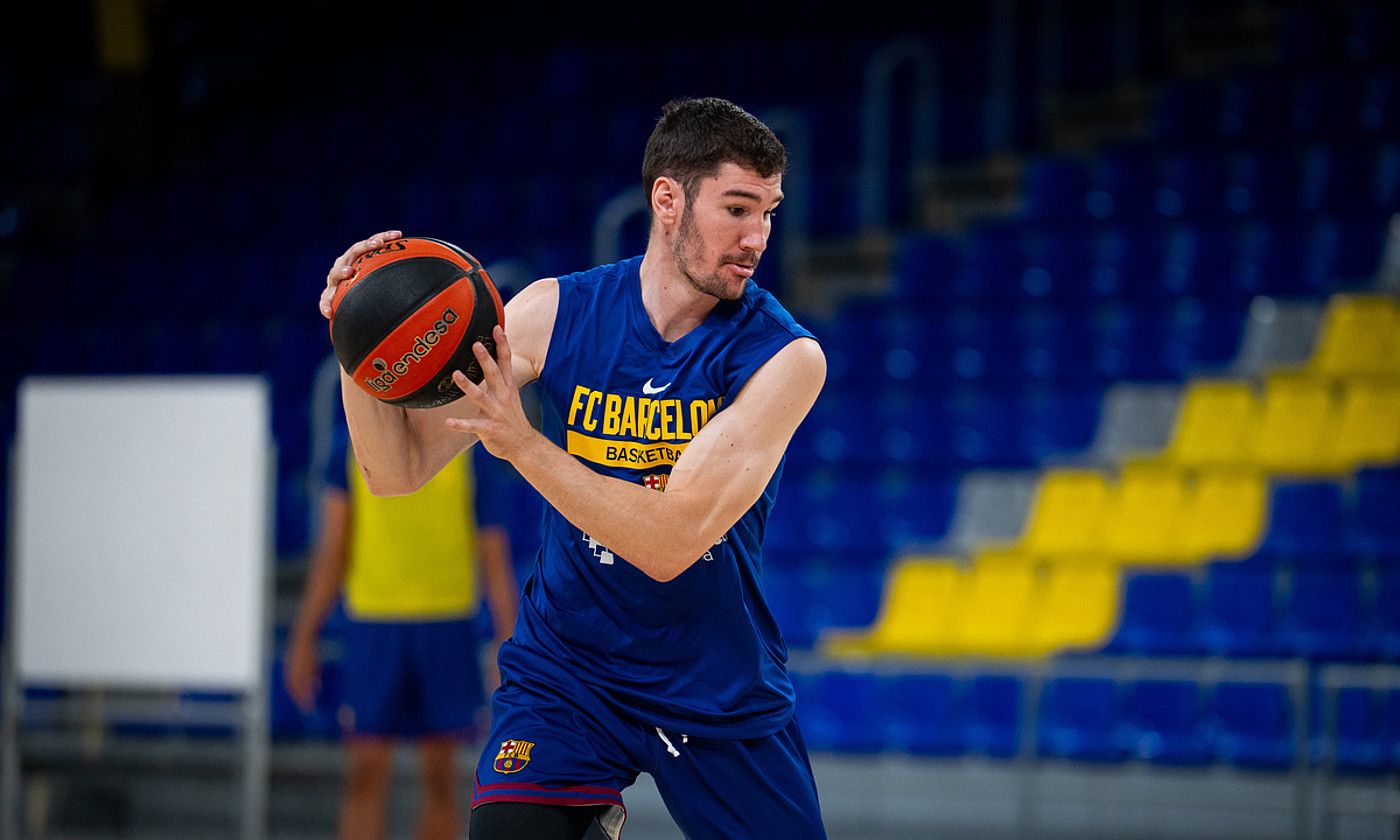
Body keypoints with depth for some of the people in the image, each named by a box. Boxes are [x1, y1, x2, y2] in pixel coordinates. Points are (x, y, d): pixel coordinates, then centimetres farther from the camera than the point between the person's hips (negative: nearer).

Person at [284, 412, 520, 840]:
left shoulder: (467, 449, 4)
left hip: (447, 623, 0)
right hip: (372, 623, 0)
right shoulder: (354, 443, 7)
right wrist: (303, 636, 5)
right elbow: (331, 548, 9)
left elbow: (493, 556, 5)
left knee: (439, 775, 3)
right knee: (367, 772, -5)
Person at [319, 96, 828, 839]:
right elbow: (398, 470, -7)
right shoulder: (556, 313, -8)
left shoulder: (786, 357, -15)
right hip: (566, 672, 0)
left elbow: (672, 541, -25)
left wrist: (523, 445, -34)